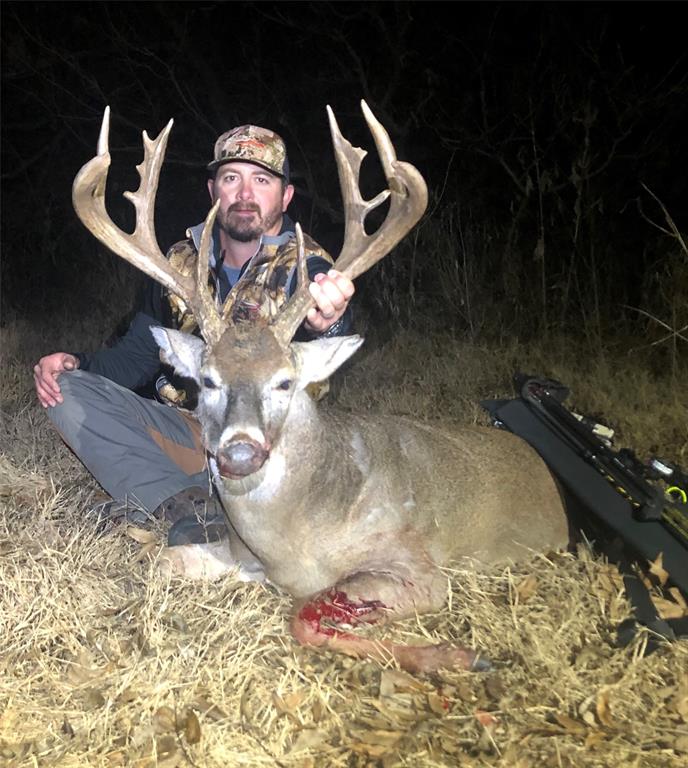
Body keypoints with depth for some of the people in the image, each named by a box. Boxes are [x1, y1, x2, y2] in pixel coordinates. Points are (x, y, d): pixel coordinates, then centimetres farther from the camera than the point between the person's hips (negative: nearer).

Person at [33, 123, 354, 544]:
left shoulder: (308, 268, -10)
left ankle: (155, 498, -22)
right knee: (67, 391, -12)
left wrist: (325, 326, -57)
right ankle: (192, 507, -26)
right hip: (184, 430, 5)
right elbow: (138, 353, 14)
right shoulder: (181, 263, 5)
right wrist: (76, 364, -7)